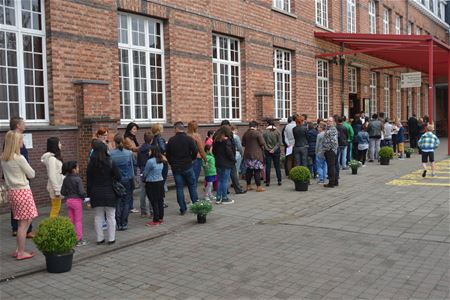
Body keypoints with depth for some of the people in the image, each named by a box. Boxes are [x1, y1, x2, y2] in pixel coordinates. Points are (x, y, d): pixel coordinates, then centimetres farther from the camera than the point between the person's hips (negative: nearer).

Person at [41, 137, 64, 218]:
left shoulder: (55, 157, 12)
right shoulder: (51, 158, -18)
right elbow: (52, 176, -22)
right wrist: (57, 190, -22)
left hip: (57, 186, 10)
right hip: (55, 187, -10)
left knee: (56, 208, 14)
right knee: (55, 208, -2)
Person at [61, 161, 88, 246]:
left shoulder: (65, 179, 2)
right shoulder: (78, 179, -16)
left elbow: (62, 192, 4)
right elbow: (81, 192, -19)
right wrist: (84, 196, -1)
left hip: (68, 201, 6)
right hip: (77, 201, -6)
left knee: (71, 220, 14)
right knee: (78, 220, 3)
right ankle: (79, 240, 7)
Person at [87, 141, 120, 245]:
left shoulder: (91, 164, -1)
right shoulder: (110, 162, -10)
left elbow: (89, 181, 1)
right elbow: (118, 177, -8)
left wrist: (89, 195, 7)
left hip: (96, 194, 3)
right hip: (109, 193, -2)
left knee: (98, 216, 11)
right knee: (111, 217, 6)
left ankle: (99, 238, 15)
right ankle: (111, 238, 10)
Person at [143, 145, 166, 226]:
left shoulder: (150, 161, -16)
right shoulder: (161, 161, 6)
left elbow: (145, 173, -7)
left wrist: (144, 177, 13)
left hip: (152, 184, -7)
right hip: (160, 182, 7)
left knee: (154, 202, -2)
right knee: (160, 201, 12)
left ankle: (156, 220, 2)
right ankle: (161, 218, 19)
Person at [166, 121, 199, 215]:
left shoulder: (171, 140, -3)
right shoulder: (189, 139, -8)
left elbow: (167, 154, 1)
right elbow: (195, 151, -12)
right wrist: (191, 159, 7)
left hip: (176, 168, 1)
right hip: (187, 167, -1)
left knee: (179, 188, 6)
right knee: (192, 186, 12)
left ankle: (183, 209, 7)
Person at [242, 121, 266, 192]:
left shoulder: (245, 134, 5)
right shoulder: (257, 133, -12)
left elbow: (243, 144, 12)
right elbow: (262, 143, -14)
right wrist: (261, 147, 6)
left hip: (247, 154, 6)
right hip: (256, 155, -6)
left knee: (249, 170, 12)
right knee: (257, 171, -2)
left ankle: (248, 186, 20)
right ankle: (259, 187, 0)